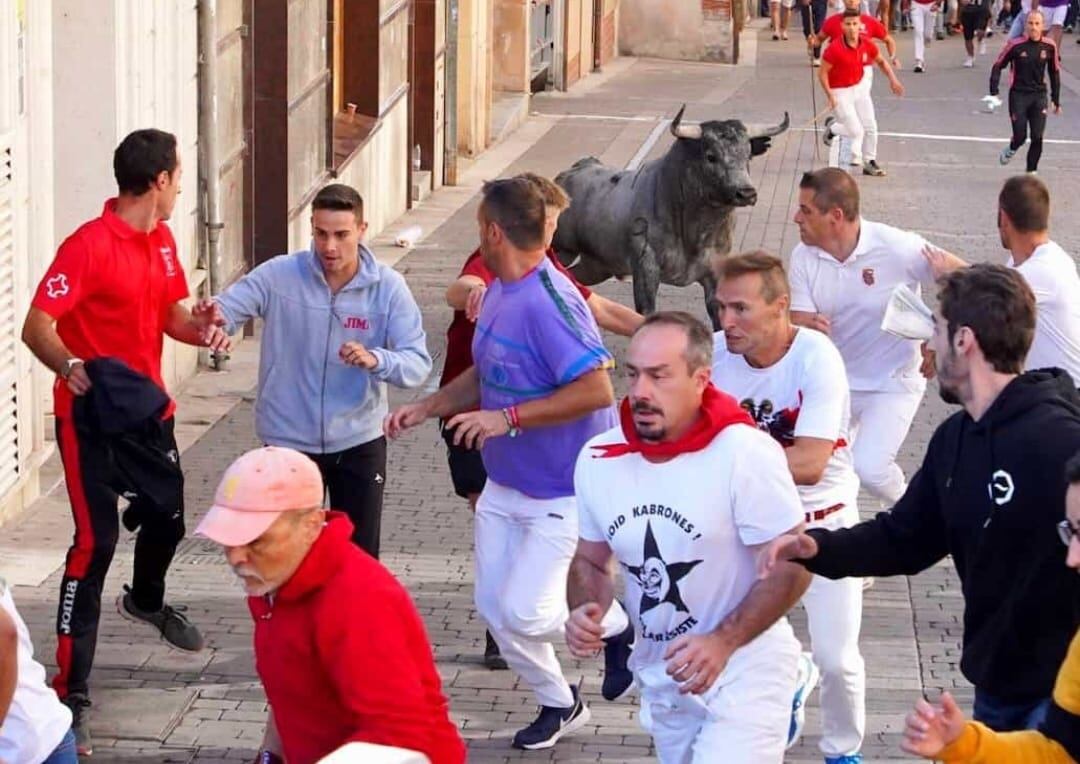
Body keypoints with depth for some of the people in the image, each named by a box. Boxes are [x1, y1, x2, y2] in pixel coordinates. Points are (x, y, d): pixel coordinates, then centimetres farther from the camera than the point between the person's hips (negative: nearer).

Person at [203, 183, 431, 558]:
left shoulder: (388, 287, -11)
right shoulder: (278, 275, -11)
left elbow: (418, 363, -16)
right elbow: (225, 309, -15)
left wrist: (375, 360, -37)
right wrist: (213, 315, -39)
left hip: (359, 442, 0)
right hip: (290, 441, 0)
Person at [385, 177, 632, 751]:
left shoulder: (548, 303, -26)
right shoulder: (497, 291, 3)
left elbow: (597, 388, -33)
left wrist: (508, 418, -31)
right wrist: (428, 407, 10)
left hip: (561, 492, -9)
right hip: (504, 483, 9)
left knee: (524, 612, -12)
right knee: (495, 606, 11)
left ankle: (615, 626, 17)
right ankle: (558, 705, 30)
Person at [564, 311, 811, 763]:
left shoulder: (745, 454, -21)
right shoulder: (599, 459, -5)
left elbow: (792, 565, -16)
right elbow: (590, 561, 9)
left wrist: (723, 642, -25)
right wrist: (585, 611, -12)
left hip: (744, 668, -6)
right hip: (660, 675, 6)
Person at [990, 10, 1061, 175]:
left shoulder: (1049, 47, -2)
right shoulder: (1015, 45, -11)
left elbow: (1055, 72, 11)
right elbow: (997, 66, -1)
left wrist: (1056, 99, 13)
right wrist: (993, 92, -8)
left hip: (1039, 95, 2)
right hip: (1018, 95, -2)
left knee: (1037, 137, -6)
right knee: (1020, 136, -4)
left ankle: (1031, 172, 9)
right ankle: (1011, 150, 32)